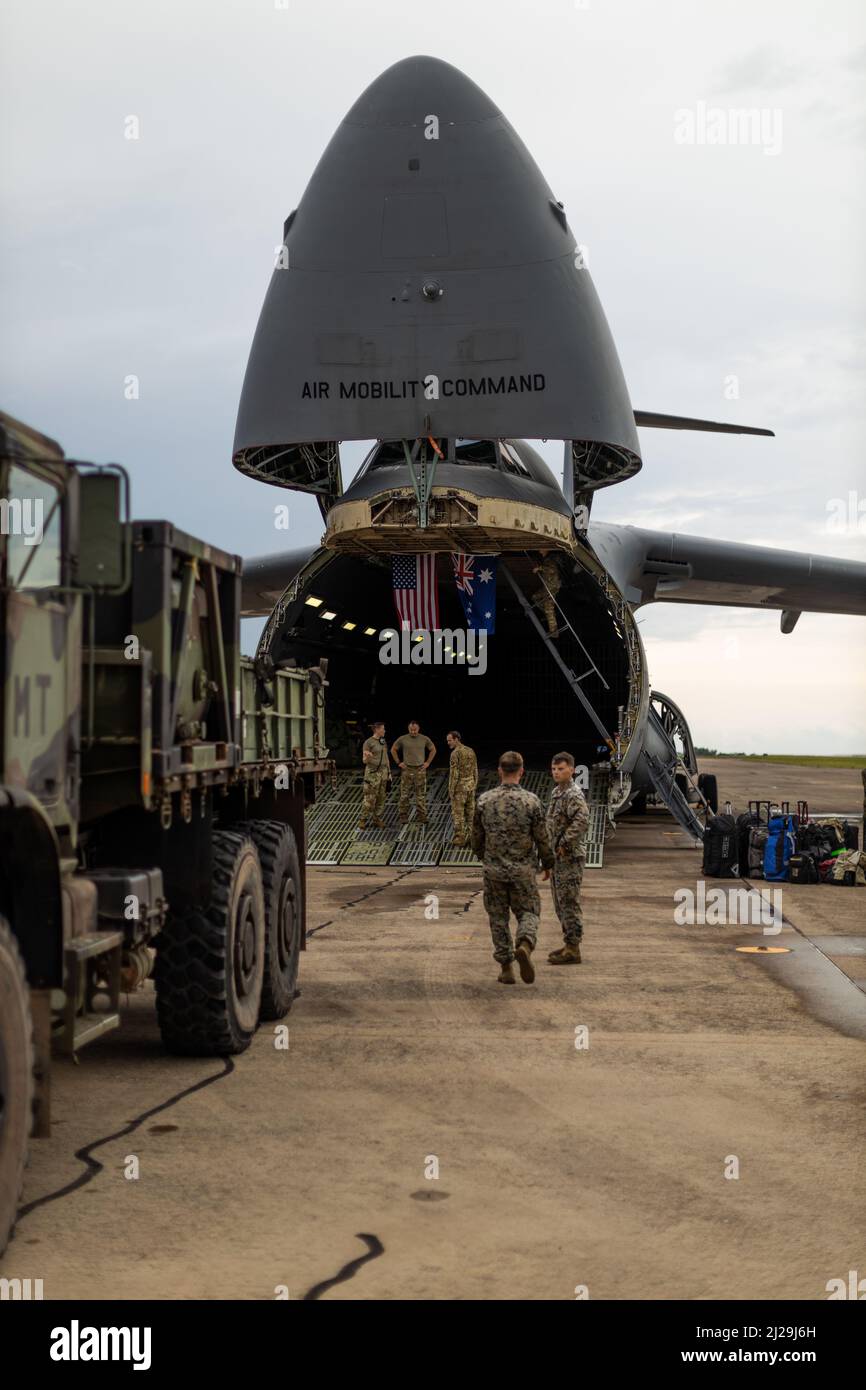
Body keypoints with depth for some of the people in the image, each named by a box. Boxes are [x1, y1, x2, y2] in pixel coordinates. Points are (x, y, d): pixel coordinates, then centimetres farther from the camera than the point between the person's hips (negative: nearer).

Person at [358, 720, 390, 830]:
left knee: (381, 797, 7)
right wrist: (367, 757, -34)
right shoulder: (368, 742, -11)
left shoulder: (383, 741, 9)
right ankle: (363, 821, 2)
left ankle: (377, 819, 17)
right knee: (370, 799, -7)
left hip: (383, 772, 6)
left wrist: (389, 772, 14)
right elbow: (364, 761, -11)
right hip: (372, 773, -6)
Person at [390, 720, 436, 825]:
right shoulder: (402, 739, -2)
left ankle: (421, 819, 7)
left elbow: (433, 750, 15)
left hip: (420, 770, 1)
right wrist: (398, 762, 5)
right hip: (407, 770, -1)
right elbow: (393, 750, 11)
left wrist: (428, 762, 7)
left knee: (421, 796, 2)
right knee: (405, 795, 1)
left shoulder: (424, 739, 1)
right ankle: (403, 818, 8)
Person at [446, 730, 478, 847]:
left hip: (459, 787, -7)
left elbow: (454, 773, -19)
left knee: (458, 814, 1)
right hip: (470, 785, 7)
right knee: (470, 812, 12)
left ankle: (460, 839, 2)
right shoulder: (470, 751, 7)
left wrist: (451, 790, -13)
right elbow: (475, 771, 11)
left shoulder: (455, 753, -17)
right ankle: (470, 837, 15)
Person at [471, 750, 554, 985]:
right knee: (528, 912, 11)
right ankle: (525, 945, -18)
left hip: (494, 870, 1)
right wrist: (547, 864, 12)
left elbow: (476, 836, 5)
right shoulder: (530, 801, -9)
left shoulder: (484, 800, -4)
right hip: (523, 870, -1)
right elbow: (542, 838, -4)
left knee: (498, 917, 12)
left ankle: (506, 968, 12)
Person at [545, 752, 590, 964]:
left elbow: (581, 821, -31)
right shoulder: (557, 791, 14)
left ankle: (572, 950, -2)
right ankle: (569, 944, 24)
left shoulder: (574, 794, -16)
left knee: (569, 902, -6)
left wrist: (564, 844, -24)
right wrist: (553, 849, 14)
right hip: (558, 857, 10)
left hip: (570, 857, -10)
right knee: (561, 902, 15)